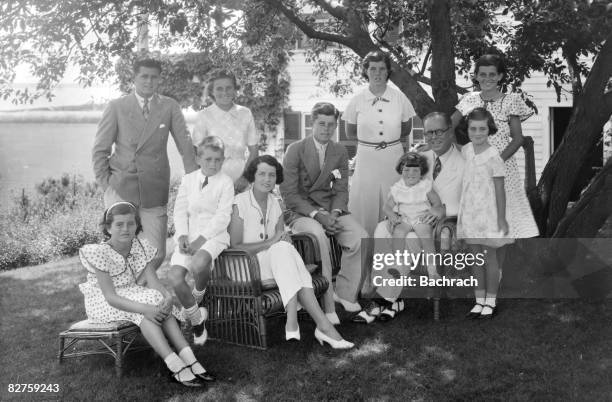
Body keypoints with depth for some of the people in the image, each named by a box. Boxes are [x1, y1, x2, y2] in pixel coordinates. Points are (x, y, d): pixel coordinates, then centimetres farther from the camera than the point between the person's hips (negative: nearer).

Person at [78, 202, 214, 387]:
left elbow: (153, 281, -11)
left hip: (132, 298, 6)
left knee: (162, 304, -24)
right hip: (102, 305, -6)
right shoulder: (100, 253, -20)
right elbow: (110, 297, -26)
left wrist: (167, 297, -34)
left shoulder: (142, 247, -3)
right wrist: (145, 308, -38)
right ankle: (177, 367, -40)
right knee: (151, 299, -31)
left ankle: (189, 359, -31)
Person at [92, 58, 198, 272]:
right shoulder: (117, 107, 4)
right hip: (120, 187, -1)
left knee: (157, 254, 1)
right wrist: (104, 183, 0)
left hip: (154, 190, 1)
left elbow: (186, 146, 6)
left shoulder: (170, 107, 5)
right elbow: (100, 149, 7)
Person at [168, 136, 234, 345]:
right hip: (189, 235, 4)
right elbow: (180, 210, 9)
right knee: (174, 276, -20)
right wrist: (182, 236, -8)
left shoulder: (225, 182, 2)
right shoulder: (188, 180, 14)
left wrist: (201, 239, -16)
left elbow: (222, 217, -7)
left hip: (214, 234, -4)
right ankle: (197, 319, 2)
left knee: (199, 264, -36)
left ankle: (198, 296, -1)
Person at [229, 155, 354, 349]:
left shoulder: (275, 203, 11)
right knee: (282, 249, -33)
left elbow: (282, 238, 11)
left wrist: (284, 238, -14)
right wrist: (269, 242, -21)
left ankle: (292, 322, -38)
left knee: (283, 248, -31)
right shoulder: (240, 203, -8)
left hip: (275, 263, 5)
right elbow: (235, 246, -12)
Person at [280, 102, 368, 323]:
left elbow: (341, 189, 8)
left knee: (360, 237, -21)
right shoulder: (295, 151, -5)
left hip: (330, 208, 5)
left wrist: (334, 213, -14)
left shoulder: (340, 152, 9)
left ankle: (344, 293, -3)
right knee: (319, 236, -36)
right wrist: (316, 214, -21)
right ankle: (327, 303, -26)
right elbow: (289, 193, -10)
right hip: (300, 211, -4)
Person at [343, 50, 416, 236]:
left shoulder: (399, 98, 1)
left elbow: (406, 130, 13)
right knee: (364, 205, 1)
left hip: (394, 157, 1)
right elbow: (350, 133, 10)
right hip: (366, 158, 0)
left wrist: (387, 137, 4)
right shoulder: (357, 100, 0)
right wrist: (369, 137, 3)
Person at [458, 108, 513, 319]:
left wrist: (501, 219, -10)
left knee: (491, 256, 6)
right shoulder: (465, 151, 3)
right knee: (475, 256, 12)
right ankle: (479, 300, 23)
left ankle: (490, 302, 18)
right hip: (469, 212, 5)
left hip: (488, 212, -5)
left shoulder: (493, 156, -14)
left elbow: (500, 190, -11)